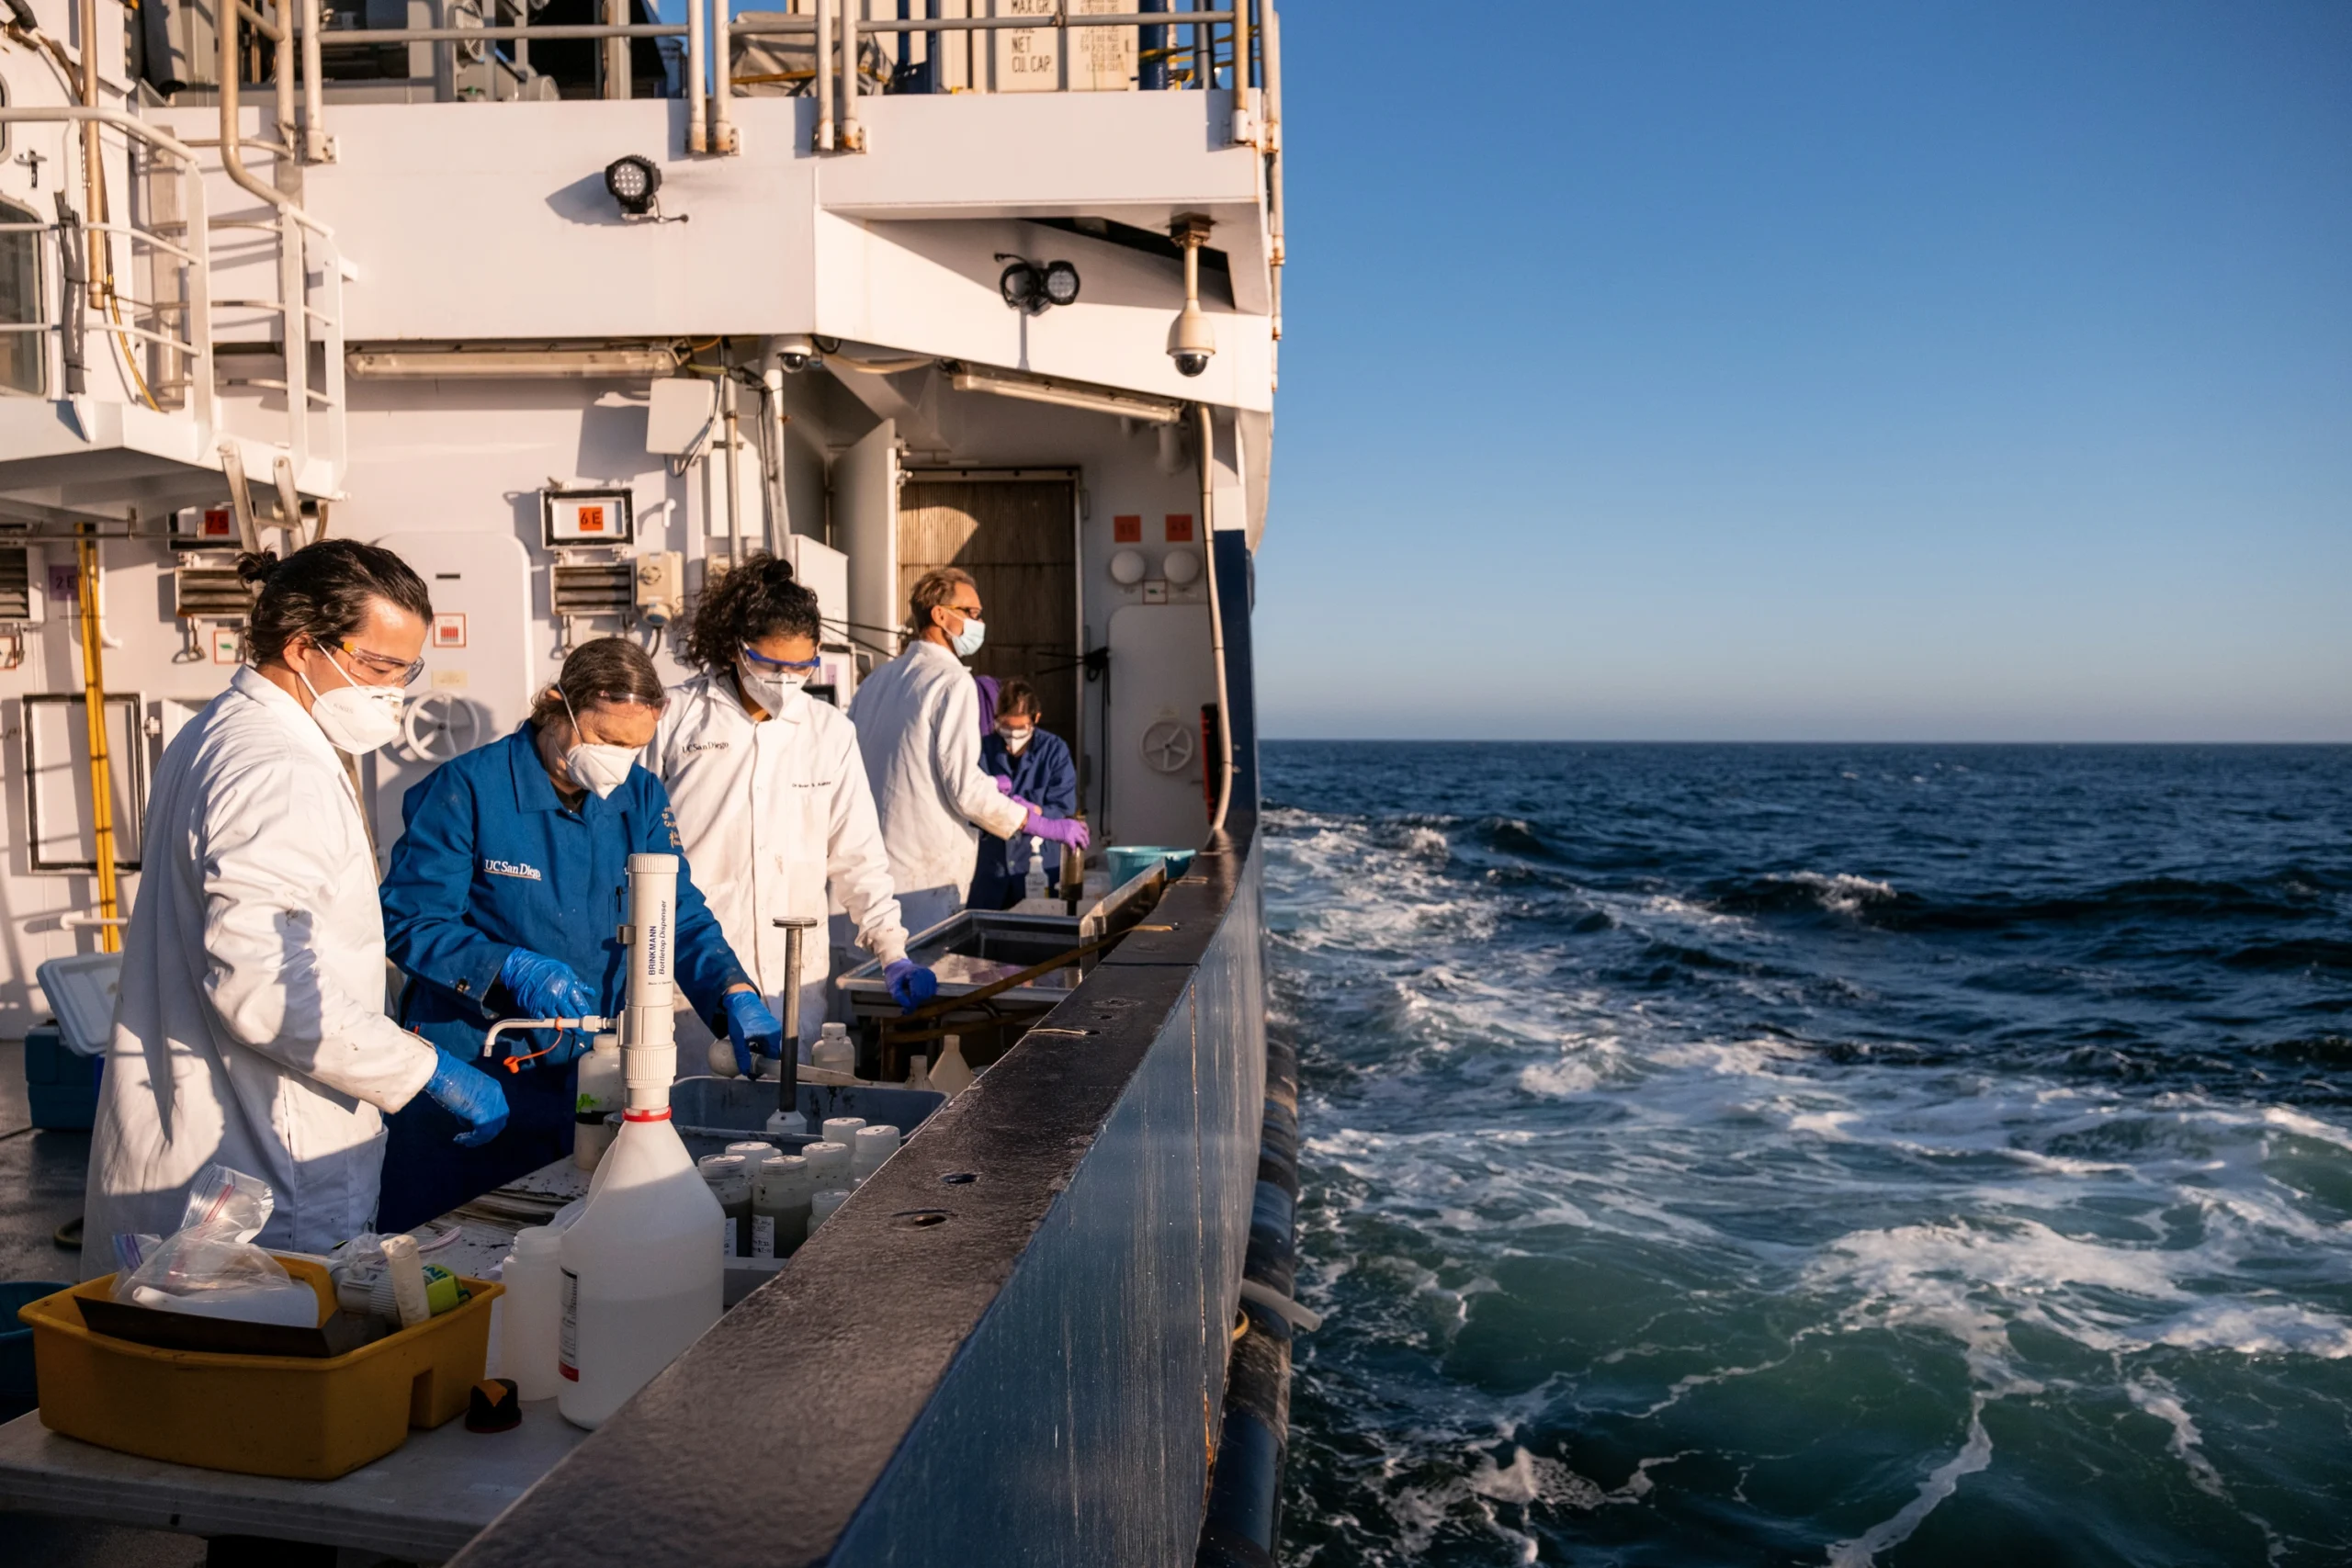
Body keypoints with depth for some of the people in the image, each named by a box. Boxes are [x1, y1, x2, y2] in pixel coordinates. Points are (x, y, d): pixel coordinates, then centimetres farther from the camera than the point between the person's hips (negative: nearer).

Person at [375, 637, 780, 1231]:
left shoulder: (641, 797, 4)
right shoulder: (466, 788, -12)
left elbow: (682, 916, 1)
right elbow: (409, 922, -12)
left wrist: (737, 998, -16)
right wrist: (512, 970, -26)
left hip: (586, 1073, 5)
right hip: (467, 1071, -4)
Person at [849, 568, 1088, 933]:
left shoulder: (878, 680, 12)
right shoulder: (952, 683, -11)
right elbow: (966, 789, -17)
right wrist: (1046, 826, -6)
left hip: (873, 871, 8)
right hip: (926, 878, -8)